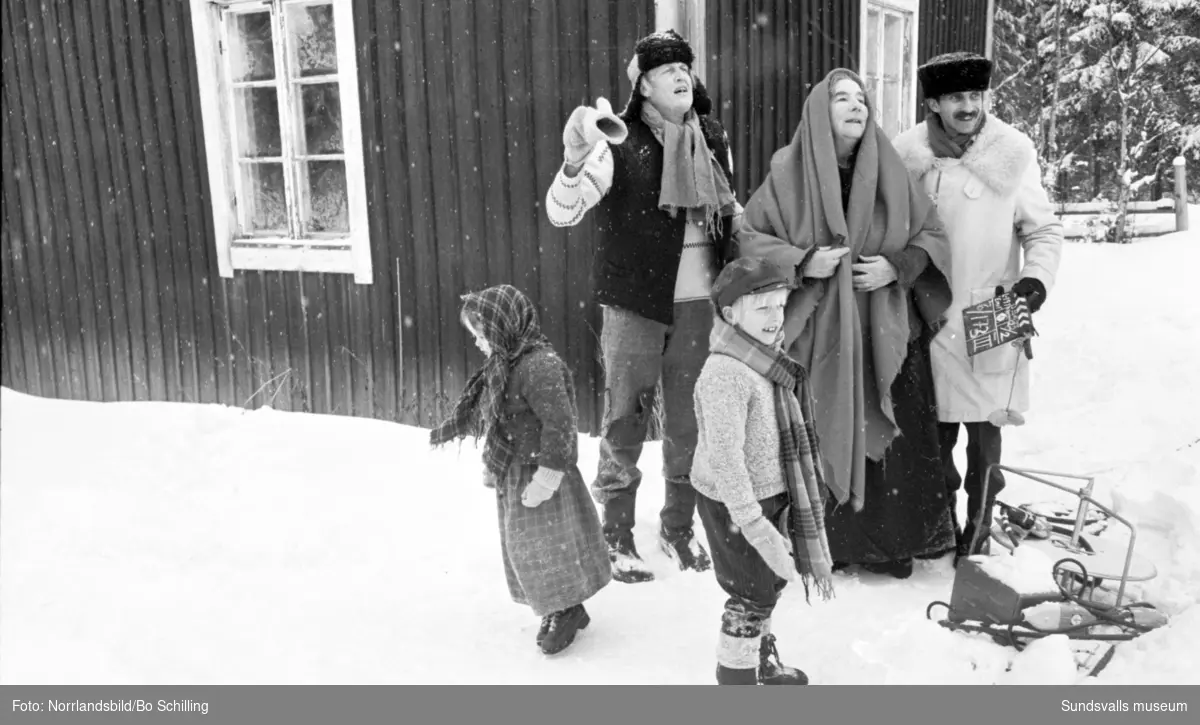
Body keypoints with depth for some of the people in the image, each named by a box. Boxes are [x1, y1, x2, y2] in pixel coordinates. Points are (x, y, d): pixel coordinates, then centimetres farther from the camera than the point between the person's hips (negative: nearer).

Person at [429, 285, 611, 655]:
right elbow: (489, 419, 16)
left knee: (546, 545, 3)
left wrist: (548, 475, -24)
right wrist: (492, 464, 19)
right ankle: (557, 608, 31)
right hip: (511, 477, 9)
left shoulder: (540, 365, -23)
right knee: (520, 545, 16)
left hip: (537, 476, -9)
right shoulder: (503, 365, 6)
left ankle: (566, 610, 23)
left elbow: (559, 424, -25)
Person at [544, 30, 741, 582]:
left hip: (699, 304, 5)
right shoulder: (620, 142, -11)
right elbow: (562, 213, -22)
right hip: (635, 304, -5)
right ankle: (616, 535, 18)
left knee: (691, 423, 13)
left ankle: (679, 526, 30)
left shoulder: (712, 138, 6)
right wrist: (574, 162, -40)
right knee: (626, 421, 2)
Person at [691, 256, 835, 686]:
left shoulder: (764, 360, 4)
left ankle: (762, 661, 45)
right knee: (751, 595, 4)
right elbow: (725, 457, -29)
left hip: (770, 493, 10)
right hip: (735, 504, -10)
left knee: (771, 582, 24)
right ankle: (737, 678, 24)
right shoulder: (724, 374, -27)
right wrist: (753, 524, -29)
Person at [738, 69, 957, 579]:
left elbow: (932, 235, 10)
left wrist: (896, 266, -9)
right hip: (816, 331, -2)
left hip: (884, 333, 2)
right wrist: (803, 261, -13)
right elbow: (750, 236, 1)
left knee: (888, 437, 4)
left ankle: (891, 545, 22)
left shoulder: (890, 171, 3)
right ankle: (826, 542, 19)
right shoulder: (788, 171, -3)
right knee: (822, 437, 1)